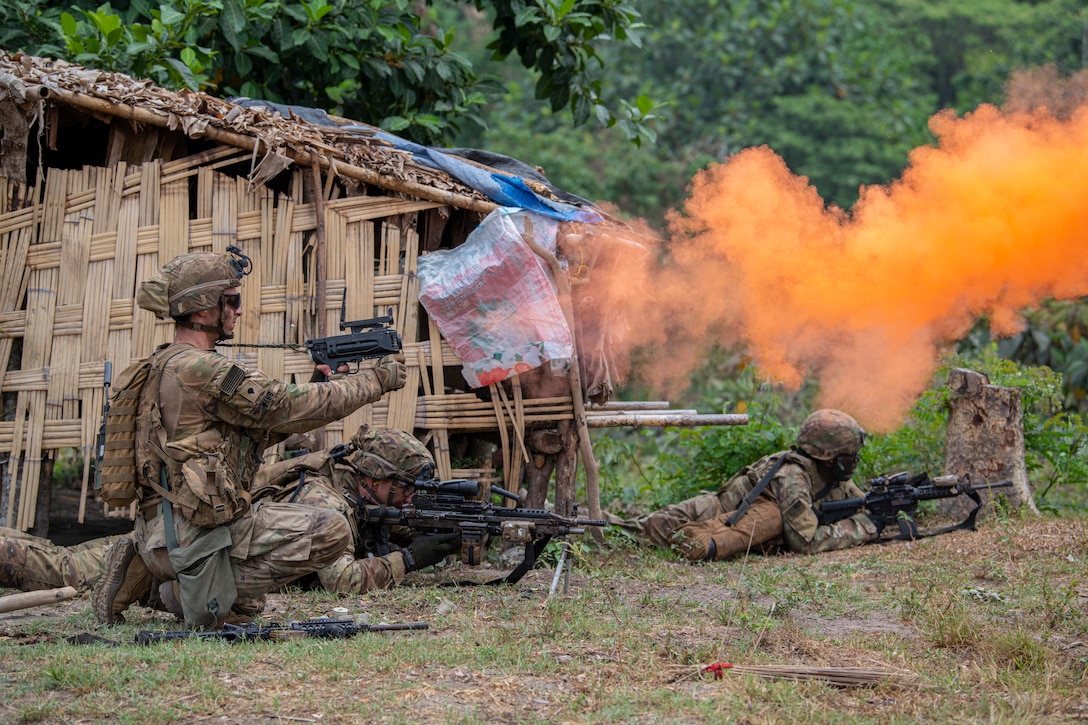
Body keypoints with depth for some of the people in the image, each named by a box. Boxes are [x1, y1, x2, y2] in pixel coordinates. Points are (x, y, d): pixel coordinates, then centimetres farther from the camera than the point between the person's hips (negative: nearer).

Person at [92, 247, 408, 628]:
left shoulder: (162, 367, 16)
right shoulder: (200, 371, -15)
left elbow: (256, 432, 19)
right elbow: (289, 409, -12)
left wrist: (315, 393, 11)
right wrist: (376, 381, -1)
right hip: (191, 536, -10)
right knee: (330, 532, -13)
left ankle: (143, 568, 14)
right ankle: (206, 593, -8)